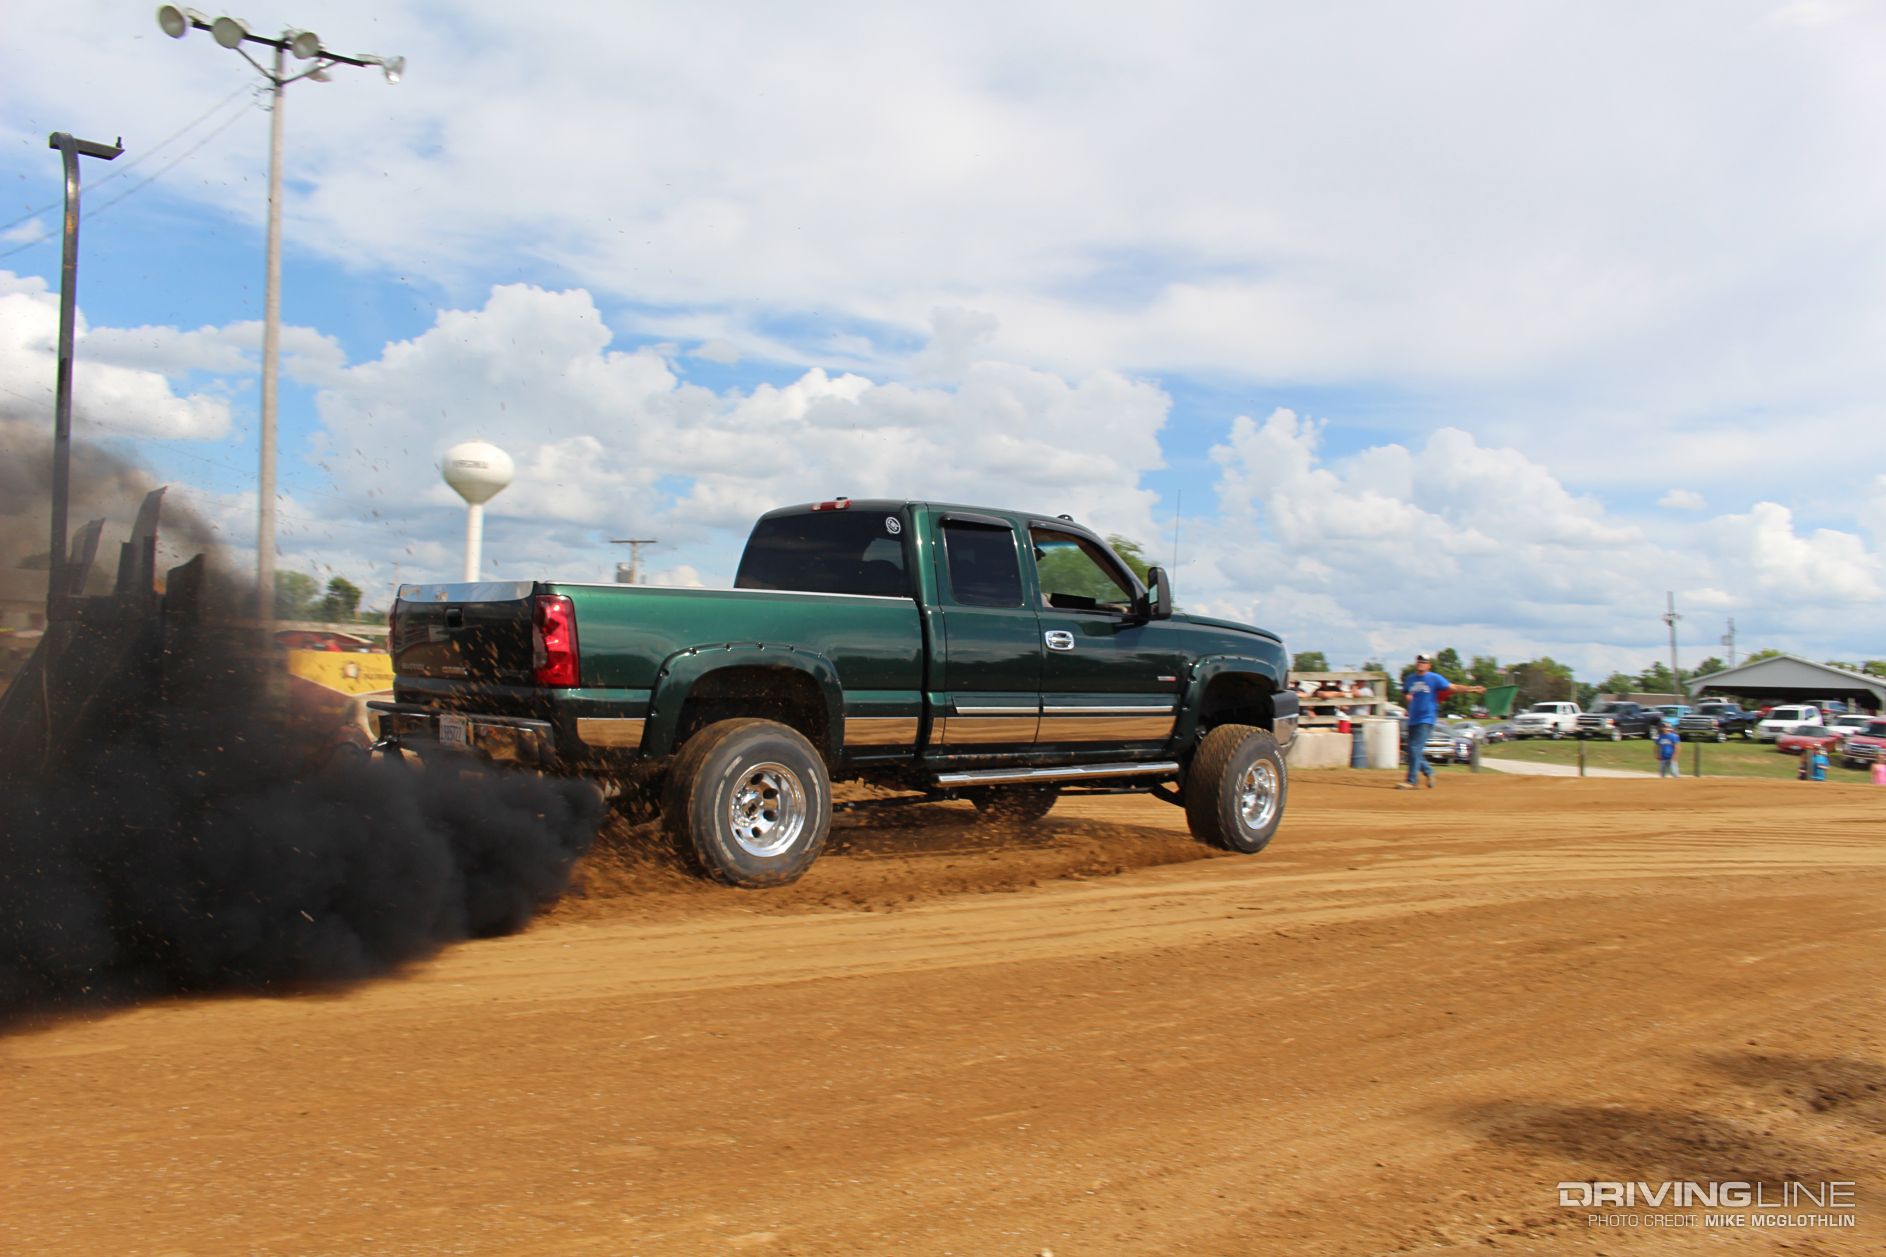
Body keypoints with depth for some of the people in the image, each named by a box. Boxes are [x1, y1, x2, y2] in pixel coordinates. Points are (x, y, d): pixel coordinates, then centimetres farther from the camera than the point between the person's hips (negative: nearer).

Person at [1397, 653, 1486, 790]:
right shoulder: (1409, 679, 12)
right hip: (1413, 719, 6)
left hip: (1426, 719, -6)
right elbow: (1405, 695, 24)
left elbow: (1452, 687, -7)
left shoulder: (1434, 678, -2)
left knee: (1416, 749, -13)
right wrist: (1407, 698, 0)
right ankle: (1428, 772, 28)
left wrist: (1472, 689, -17)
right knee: (1412, 750, 7)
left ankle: (1411, 781, -11)